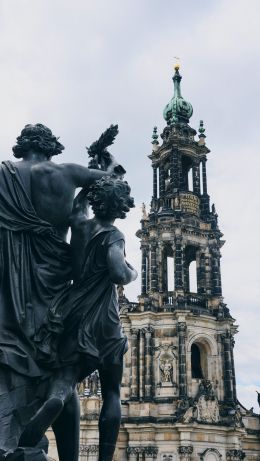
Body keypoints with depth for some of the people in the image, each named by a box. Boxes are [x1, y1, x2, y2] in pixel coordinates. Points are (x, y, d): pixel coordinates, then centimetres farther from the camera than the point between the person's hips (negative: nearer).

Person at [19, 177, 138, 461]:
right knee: (111, 394, 9)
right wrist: (133, 274, -4)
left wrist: (97, 178, 37)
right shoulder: (113, 236, -9)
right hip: (102, 320, -4)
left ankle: (55, 399, -33)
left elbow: (79, 202, 28)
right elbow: (118, 274, -24)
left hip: (72, 313, 4)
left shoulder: (79, 224, 7)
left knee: (66, 376, 0)